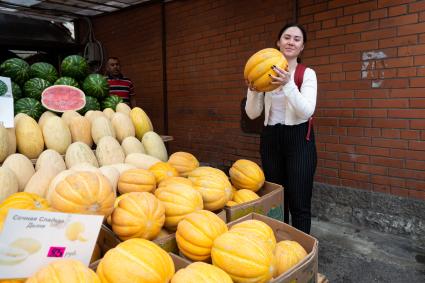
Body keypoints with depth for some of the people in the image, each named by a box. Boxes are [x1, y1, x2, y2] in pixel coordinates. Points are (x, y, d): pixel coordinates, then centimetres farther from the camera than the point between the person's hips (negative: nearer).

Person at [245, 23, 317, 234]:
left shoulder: (307, 73, -2)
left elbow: (306, 112, -16)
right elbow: (252, 114, 4)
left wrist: (288, 84, -27)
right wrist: (253, 90, -14)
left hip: (299, 139, -3)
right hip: (270, 139, 3)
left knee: (299, 204, -1)